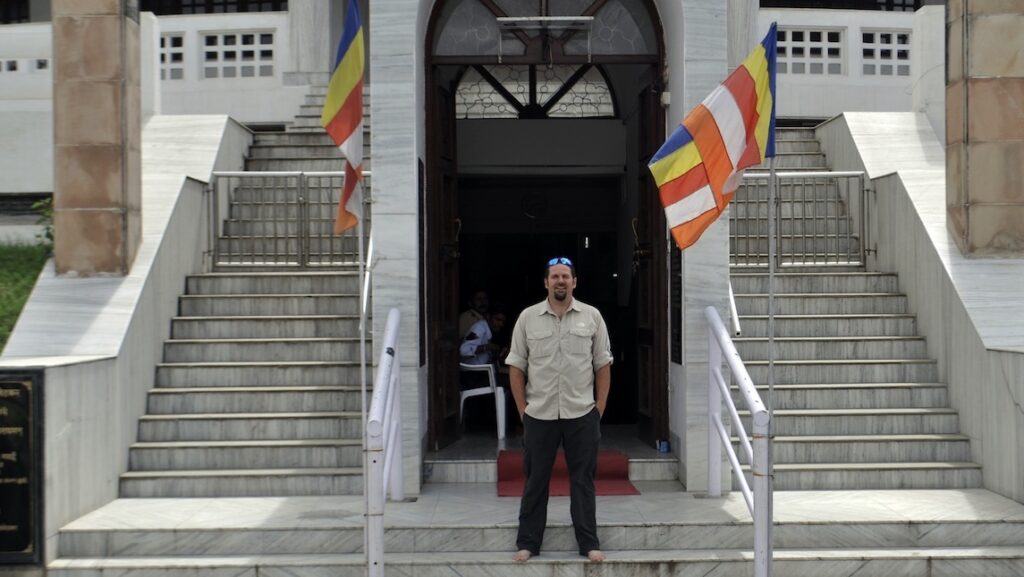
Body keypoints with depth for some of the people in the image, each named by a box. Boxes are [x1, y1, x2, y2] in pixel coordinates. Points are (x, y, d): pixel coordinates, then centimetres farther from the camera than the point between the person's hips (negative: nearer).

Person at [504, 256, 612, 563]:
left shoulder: (592, 316, 2)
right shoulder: (528, 317, 0)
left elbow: (603, 365, 4)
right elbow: (516, 366, 3)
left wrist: (600, 407, 0)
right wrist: (522, 408, -1)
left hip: (582, 414, 0)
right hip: (539, 415, 0)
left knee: (583, 480, 7)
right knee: (535, 480, 8)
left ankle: (589, 544, 16)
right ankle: (528, 543, 18)